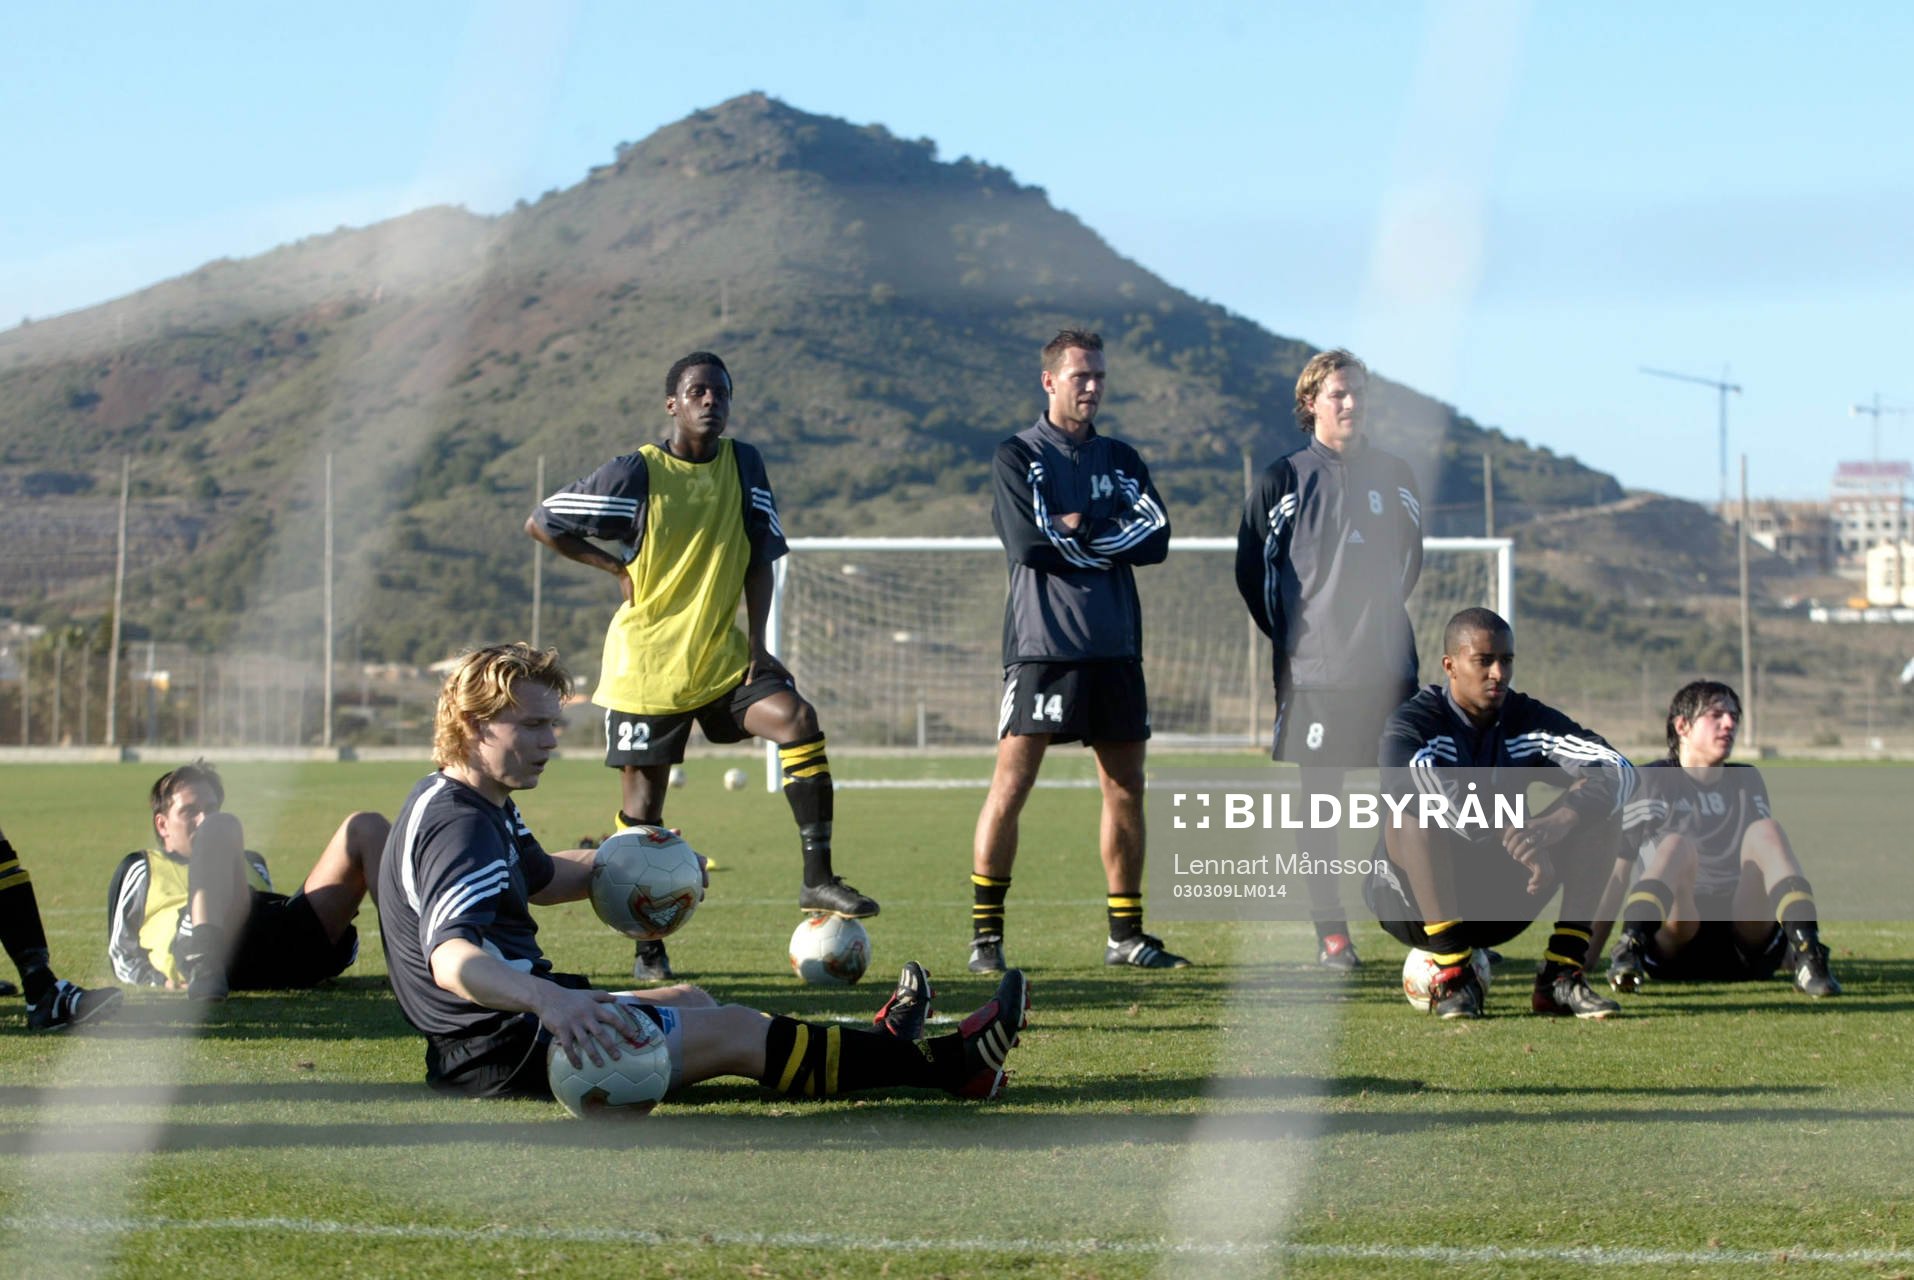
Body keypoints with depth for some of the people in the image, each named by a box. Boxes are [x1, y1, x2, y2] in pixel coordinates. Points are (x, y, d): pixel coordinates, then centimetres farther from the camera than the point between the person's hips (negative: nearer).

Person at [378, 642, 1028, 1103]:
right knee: (735, 1033, -7)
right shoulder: (459, 829, -22)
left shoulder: (475, 805, 14)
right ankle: (946, 1064, -1)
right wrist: (549, 1000, -56)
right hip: (504, 1052, -11)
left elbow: (539, 877, 36)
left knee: (691, 1001, 26)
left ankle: (868, 1048, 40)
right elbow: (452, 960, -39)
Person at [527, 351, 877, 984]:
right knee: (643, 802, 1)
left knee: (798, 720, -22)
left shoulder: (743, 465, 2)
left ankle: (818, 878, -19)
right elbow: (540, 523, -3)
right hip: (647, 662, -3)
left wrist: (757, 645, -3)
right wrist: (615, 567, -5)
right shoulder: (636, 474, -9)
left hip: (723, 655, 3)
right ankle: (649, 945, 15)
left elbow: (759, 558, 6)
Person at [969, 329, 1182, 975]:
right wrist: (1109, 536, -5)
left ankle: (1126, 936, 14)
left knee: (1126, 789, 5)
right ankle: (985, 937, -3)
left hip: (1115, 648, 5)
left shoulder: (1120, 458, 15)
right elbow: (1028, 540, -14)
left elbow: (1156, 538, 0)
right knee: (1010, 785, -9)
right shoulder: (1017, 454, 1)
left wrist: (1077, 528, -9)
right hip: (1041, 645, -5)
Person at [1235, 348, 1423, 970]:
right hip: (1312, 672, -3)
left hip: (1389, 667, 3)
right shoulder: (1282, 480, 2)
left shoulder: (1393, 475, 12)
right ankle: (1331, 931, 2)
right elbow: (1251, 568, 8)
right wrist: (1289, 637, 9)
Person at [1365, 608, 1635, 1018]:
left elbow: (1619, 772, -14)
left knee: (1601, 807, -11)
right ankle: (1452, 973, -31)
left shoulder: (1529, 720, 1)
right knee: (1416, 812, -34)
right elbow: (1411, 779, -36)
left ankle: (1562, 974, -16)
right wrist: (1510, 837, -45)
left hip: (1499, 905, 4)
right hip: (1415, 903, -4)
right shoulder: (1414, 723, -12)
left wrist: (1548, 827, -33)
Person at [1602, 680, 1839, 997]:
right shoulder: (1651, 780, 10)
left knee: (1764, 831, -19)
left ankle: (1806, 955, -39)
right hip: (1674, 950, -3)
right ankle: (1629, 949, -54)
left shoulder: (1747, 780, 25)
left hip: (1746, 943, 3)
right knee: (1678, 846, -30)